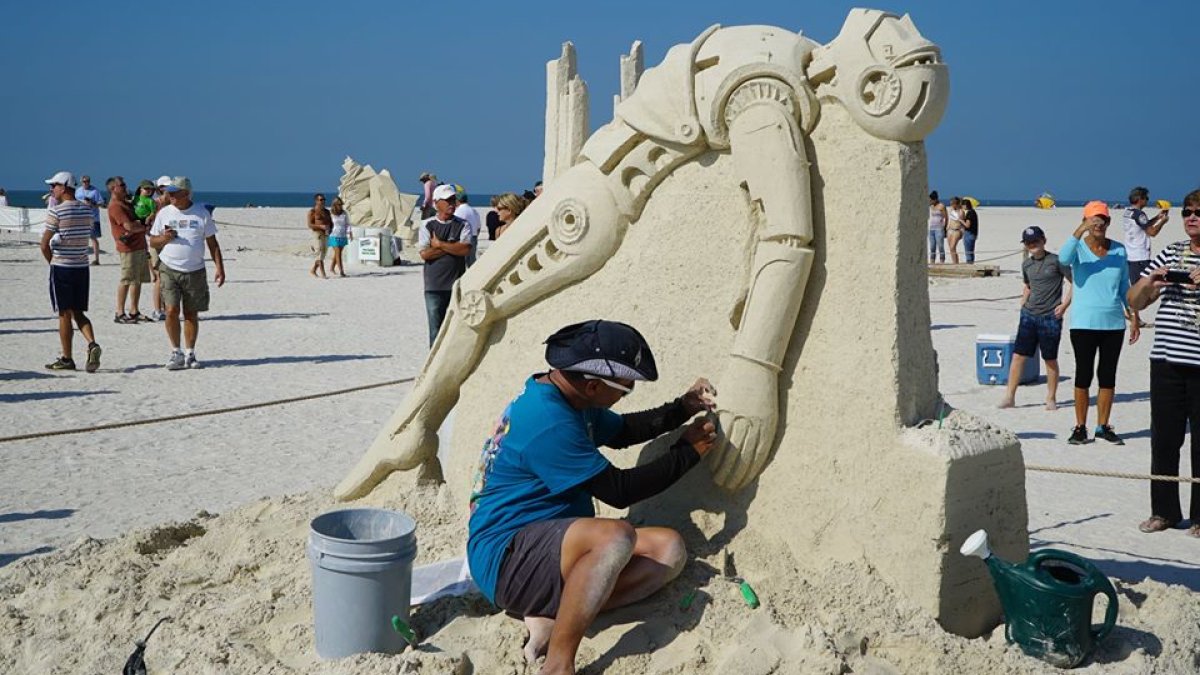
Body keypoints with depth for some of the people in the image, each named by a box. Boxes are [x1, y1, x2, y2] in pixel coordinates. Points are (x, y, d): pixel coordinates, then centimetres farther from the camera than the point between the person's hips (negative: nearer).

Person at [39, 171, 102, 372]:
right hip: (82, 267, 5)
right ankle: (92, 344, -9)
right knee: (78, 312, 13)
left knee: (64, 314, 3)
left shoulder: (56, 211, -12)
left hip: (61, 268, -5)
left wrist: (52, 262, 6)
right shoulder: (87, 210, 5)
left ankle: (67, 359, 9)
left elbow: (45, 245, -12)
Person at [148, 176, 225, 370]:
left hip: (195, 272, 0)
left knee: (191, 314, 4)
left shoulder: (202, 213, 3)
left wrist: (219, 267, -3)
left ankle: (189, 354, 14)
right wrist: (164, 238, -12)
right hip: (169, 269, 0)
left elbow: (212, 243, 6)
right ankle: (176, 352, 2)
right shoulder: (164, 213, 5)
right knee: (171, 310, -11)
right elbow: (153, 241, 11)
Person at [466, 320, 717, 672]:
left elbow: (620, 431, 27)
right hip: (504, 559, -10)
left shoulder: (569, 397, 8)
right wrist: (687, 451, -4)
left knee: (668, 547, -5)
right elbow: (620, 491, -16)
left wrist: (682, 409, 13)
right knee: (616, 535, -37)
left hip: (552, 546, 10)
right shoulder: (547, 422, -23)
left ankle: (551, 617, -13)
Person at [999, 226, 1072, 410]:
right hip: (1029, 315, 4)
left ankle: (1051, 399, 18)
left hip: (1050, 317, -4)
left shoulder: (1055, 261, -6)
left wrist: (1064, 305, -10)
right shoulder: (1026, 264, 10)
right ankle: (1010, 397, 4)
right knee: (1018, 355, -1)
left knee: (1050, 360, 5)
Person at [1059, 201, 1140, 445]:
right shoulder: (1079, 247, -4)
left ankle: (1103, 426, 16)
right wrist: (1080, 231, -34)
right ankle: (1080, 427, 9)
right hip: (1084, 323, -3)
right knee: (1083, 374, 1)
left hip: (1114, 323, 3)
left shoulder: (1119, 250, 7)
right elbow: (1063, 259, -28)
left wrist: (1134, 317, 10)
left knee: (1108, 376, 7)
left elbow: (1125, 287, 14)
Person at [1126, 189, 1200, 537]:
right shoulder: (1169, 254, 13)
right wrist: (1148, 282, -5)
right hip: (1167, 360, 4)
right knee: (1163, 439, 8)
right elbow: (1135, 302, 16)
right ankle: (1163, 511, 19)